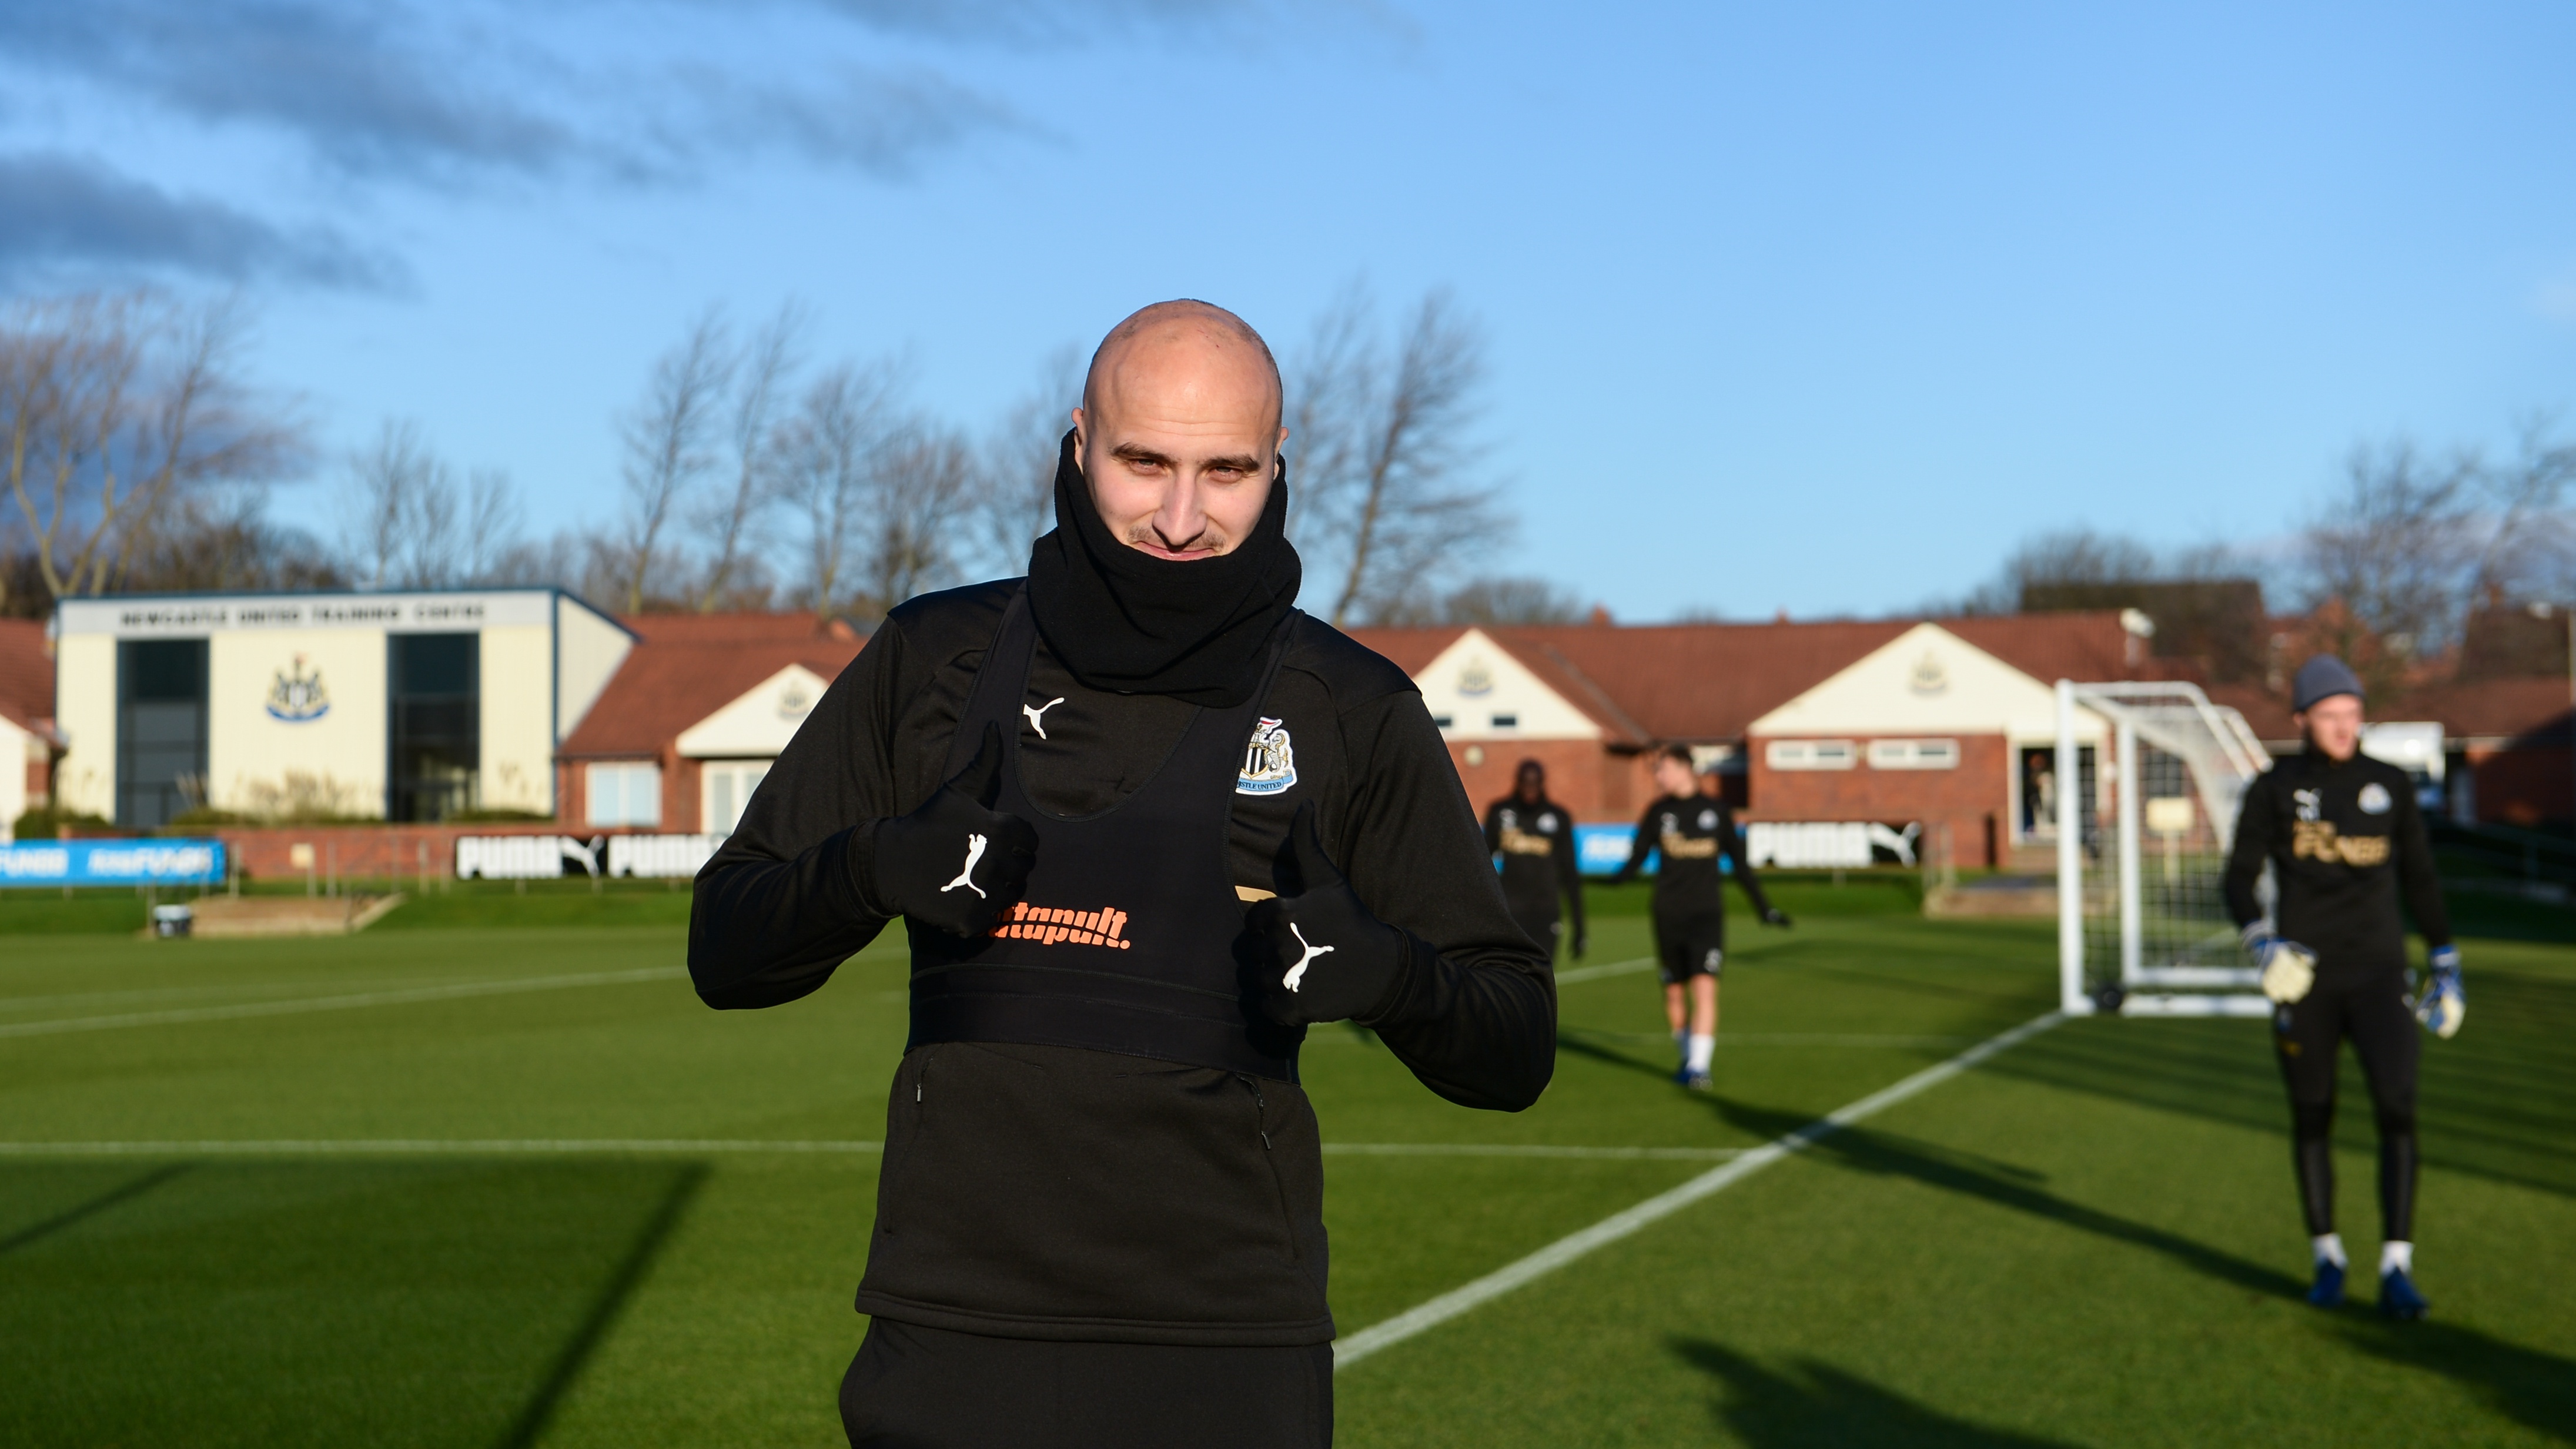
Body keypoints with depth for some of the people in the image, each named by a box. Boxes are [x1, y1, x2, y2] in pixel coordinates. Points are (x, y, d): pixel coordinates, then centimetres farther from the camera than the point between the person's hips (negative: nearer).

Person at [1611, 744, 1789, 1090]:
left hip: (1707, 913, -2)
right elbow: (1637, 858, 1)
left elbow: (1738, 861, 9)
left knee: (1705, 987, -14)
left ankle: (1699, 1067, -13)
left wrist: (1764, 906, 11)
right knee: (1675, 993, 7)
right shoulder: (1658, 812, 4)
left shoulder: (1715, 810, 2)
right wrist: (1617, 879, -20)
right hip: (1669, 915, 2)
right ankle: (1689, 1055, 27)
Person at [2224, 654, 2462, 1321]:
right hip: (2304, 976, 0)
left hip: (2378, 973, 0)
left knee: (2397, 1109, -13)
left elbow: (2421, 879, 12)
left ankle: (2396, 1270, -12)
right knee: (2312, 1117, 7)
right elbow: (2240, 878, 1)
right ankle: (2327, 1257, 25)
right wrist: (2263, 942, -18)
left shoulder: (2391, 785, 5)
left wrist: (2447, 966, 10)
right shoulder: (2274, 790, 1)